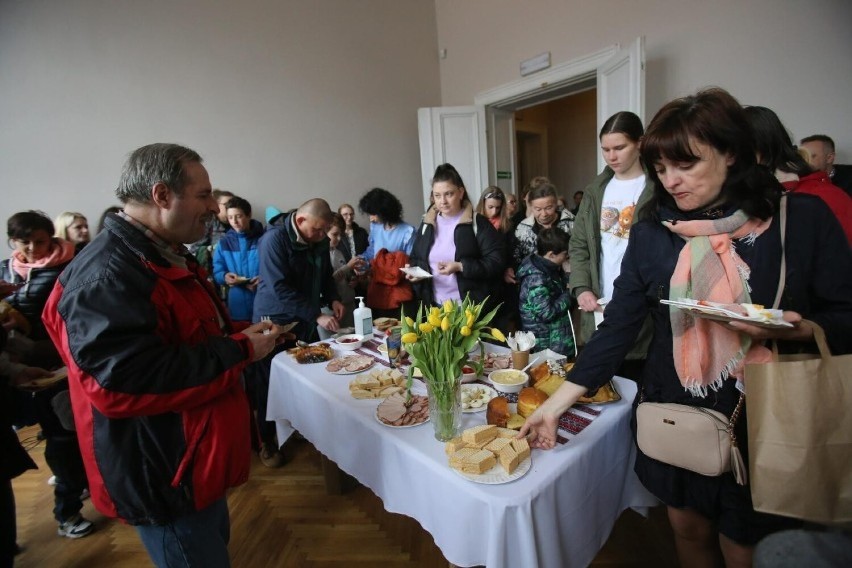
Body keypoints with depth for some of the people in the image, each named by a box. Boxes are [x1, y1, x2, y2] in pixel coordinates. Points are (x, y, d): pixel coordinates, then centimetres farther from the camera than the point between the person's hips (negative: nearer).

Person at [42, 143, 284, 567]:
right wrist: (240, 351, -26)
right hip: (165, 478, -10)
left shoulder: (170, 257, 9)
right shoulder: (107, 275, -25)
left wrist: (241, 335, 2)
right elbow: (120, 382, -34)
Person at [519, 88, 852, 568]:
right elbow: (618, 330, -6)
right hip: (675, 422, 2)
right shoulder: (651, 232, -5)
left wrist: (797, 330, -25)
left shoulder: (803, 219, -9)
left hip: (765, 425, -1)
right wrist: (556, 404, -10)